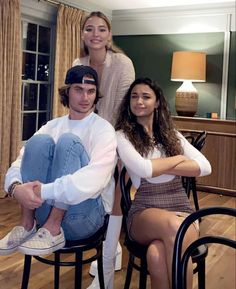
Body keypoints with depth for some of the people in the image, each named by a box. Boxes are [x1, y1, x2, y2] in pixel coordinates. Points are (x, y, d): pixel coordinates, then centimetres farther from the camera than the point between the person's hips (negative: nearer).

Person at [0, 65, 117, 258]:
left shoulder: (103, 129, -5)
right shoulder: (53, 126, 10)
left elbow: (95, 178, -23)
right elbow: (20, 162, 0)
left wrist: (44, 191, -29)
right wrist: (16, 187, -23)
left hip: (85, 214, -3)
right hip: (46, 211, 4)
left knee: (68, 141, -22)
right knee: (40, 141, -16)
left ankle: (52, 230, -24)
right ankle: (27, 224, -13)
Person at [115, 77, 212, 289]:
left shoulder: (171, 134, 14)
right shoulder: (123, 135, 2)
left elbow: (205, 167, 1)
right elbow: (143, 169, -17)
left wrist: (159, 167, -8)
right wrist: (178, 159, -1)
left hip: (181, 209, 2)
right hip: (145, 212, -2)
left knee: (157, 255, -33)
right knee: (173, 225, -37)